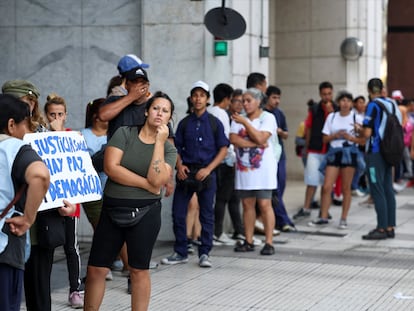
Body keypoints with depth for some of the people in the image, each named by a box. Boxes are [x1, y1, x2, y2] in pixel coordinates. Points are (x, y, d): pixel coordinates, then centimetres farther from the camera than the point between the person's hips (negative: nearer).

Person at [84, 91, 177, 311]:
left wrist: (159, 142, -13)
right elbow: (110, 167, -13)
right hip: (112, 210, 0)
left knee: (139, 270, 6)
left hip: (145, 213, 0)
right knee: (96, 269, 3)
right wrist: (146, 184, -11)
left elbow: (157, 180, -16)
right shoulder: (124, 133, -1)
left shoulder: (168, 149, 2)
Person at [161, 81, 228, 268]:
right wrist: (179, 166, -7)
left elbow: (223, 149, 0)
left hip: (206, 173, -2)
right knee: (178, 213, 2)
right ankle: (180, 253, 14)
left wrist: (208, 169, -11)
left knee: (207, 215, 3)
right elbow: (177, 147, 12)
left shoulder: (214, 123, 2)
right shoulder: (184, 123, 8)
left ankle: (204, 254, 12)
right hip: (186, 172, 2)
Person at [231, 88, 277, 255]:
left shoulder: (268, 118, -2)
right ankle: (248, 242, 12)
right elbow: (233, 139, -4)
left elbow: (260, 138, -16)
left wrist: (245, 122, -12)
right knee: (247, 204, 6)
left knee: (265, 204, -8)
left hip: (263, 168, -5)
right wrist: (255, 143, -13)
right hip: (243, 167, 5)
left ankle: (269, 243, -5)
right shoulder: (238, 118, 11)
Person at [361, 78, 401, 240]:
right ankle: (390, 227, 13)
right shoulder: (392, 104, 9)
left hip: (375, 153, -7)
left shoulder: (373, 105, -12)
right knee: (388, 190, 10)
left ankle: (382, 228, -4)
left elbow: (367, 133, -17)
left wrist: (360, 129, 4)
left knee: (378, 191, -4)